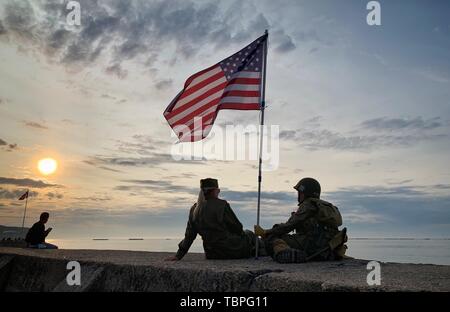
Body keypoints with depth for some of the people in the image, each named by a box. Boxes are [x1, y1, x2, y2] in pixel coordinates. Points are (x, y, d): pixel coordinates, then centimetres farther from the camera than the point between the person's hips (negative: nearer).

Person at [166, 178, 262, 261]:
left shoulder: (194, 210, 1)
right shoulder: (221, 205, -17)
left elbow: (189, 236, 4)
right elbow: (237, 228, -8)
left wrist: (179, 255, 14)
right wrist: (244, 234, 15)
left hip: (212, 255, 6)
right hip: (230, 251, -6)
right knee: (249, 234, 23)